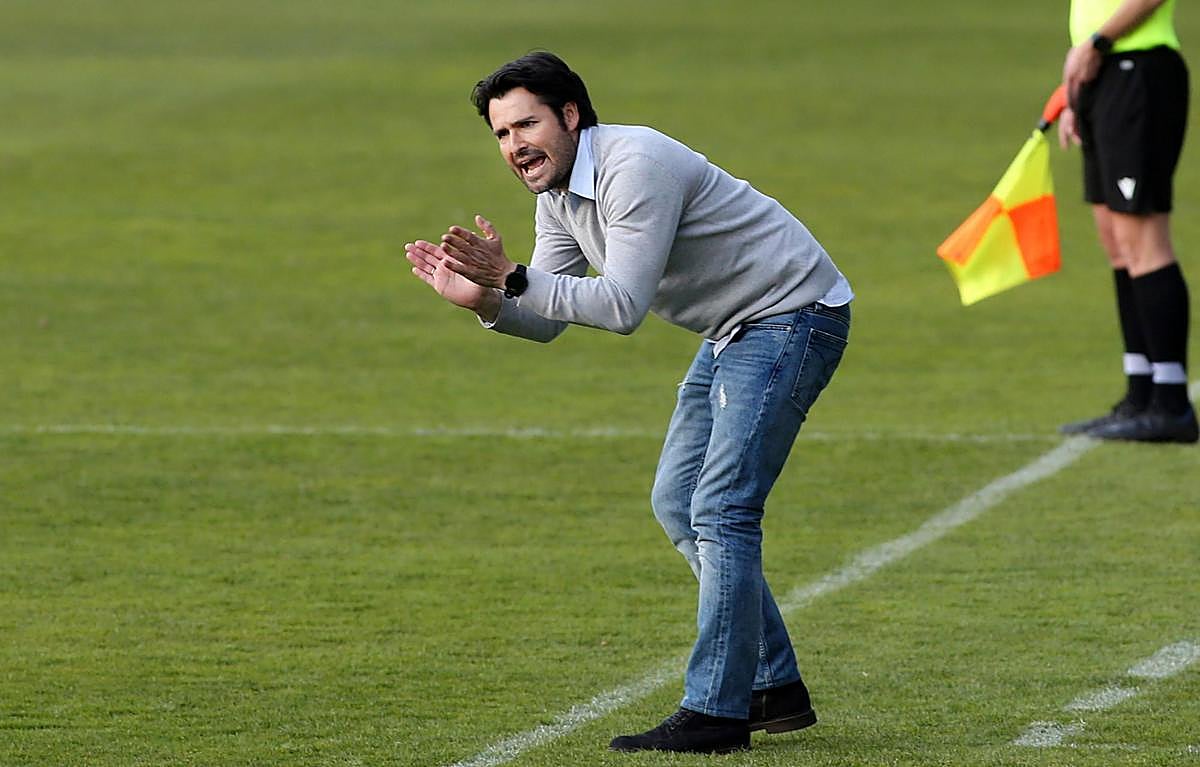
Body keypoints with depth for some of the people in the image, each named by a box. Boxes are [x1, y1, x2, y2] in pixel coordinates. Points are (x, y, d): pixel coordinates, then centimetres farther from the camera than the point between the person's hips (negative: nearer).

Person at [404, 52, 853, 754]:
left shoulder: (634, 167, -25)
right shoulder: (558, 196, 5)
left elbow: (622, 306, -31)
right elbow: (546, 320, 5)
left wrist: (512, 277, -32)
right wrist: (483, 299, -15)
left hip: (792, 319, -10)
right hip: (732, 329, 10)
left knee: (720, 509, -15)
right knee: (678, 503, 12)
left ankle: (716, 713, -13)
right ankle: (775, 687, 18)